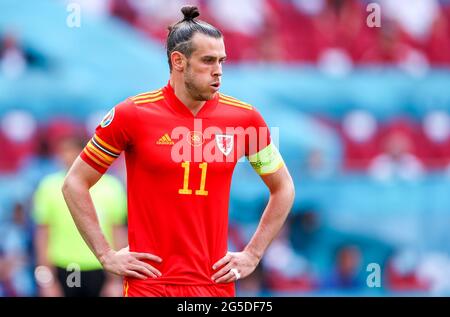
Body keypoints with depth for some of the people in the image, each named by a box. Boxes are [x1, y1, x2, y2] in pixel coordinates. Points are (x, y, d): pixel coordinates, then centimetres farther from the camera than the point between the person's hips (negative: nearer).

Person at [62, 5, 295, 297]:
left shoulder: (245, 118, 3)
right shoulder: (132, 114, -4)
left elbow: (283, 188, 17)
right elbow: (75, 183, 4)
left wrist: (252, 254, 9)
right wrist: (106, 256, -1)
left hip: (216, 284, 2)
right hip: (149, 282, -2)